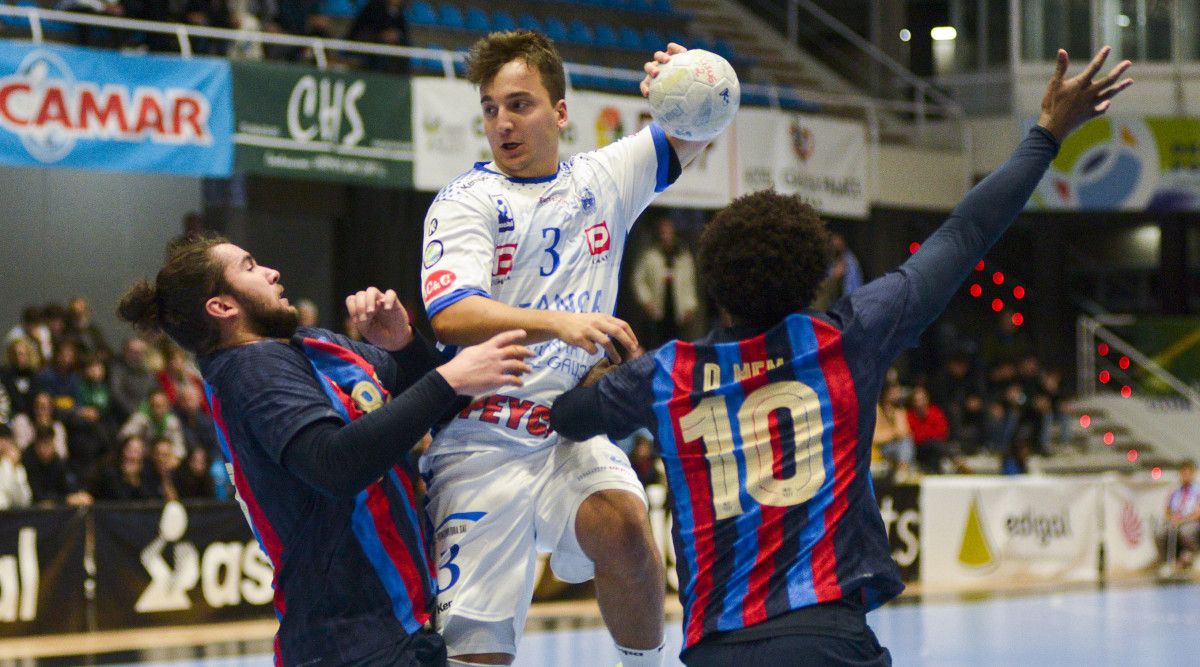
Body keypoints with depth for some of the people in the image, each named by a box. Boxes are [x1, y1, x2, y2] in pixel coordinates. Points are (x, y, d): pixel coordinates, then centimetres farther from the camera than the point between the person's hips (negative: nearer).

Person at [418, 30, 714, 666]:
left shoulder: (603, 180, 10)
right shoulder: (464, 201, -3)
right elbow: (450, 316, -18)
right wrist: (558, 322, -34)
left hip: (574, 435, 3)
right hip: (484, 444, -3)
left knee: (624, 526, -30)